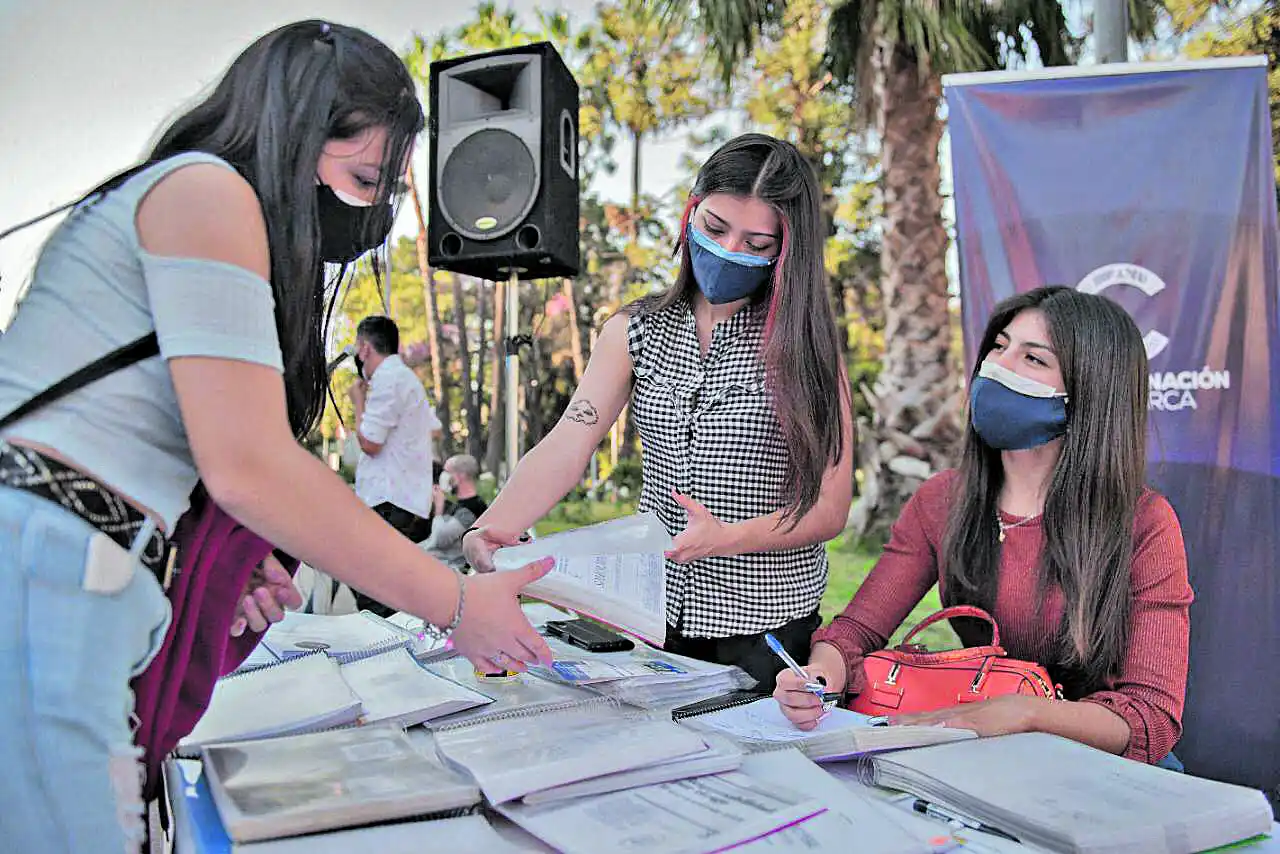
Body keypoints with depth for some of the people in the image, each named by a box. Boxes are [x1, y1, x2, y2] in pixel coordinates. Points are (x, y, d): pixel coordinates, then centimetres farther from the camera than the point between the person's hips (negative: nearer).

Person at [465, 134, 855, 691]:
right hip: (653, 618, 3)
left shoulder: (803, 344, -6)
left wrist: (726, 539, -25)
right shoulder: (634, 333, 2)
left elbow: (829, 508, -9)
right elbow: (565, 449, -10)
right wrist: (492, 527, -27)